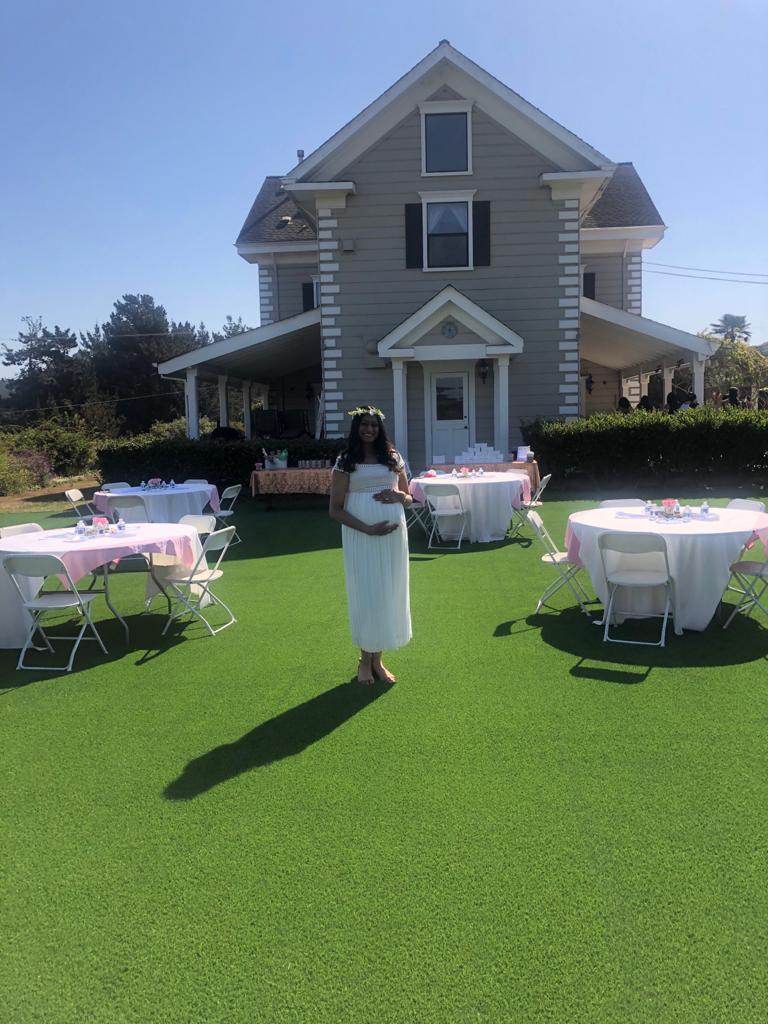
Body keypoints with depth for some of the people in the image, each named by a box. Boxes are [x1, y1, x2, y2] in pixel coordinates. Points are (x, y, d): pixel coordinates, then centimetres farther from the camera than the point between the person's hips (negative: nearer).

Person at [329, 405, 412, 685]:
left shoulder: (393, 457, 10)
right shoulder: (345, 462, -1)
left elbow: (409, 498, 16)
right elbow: (335, 509, -5)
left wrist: (399, 496, -8)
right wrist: (367, 528, -16)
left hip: (393, 534, 4)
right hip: (361, 536, -3)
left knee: (389, 593, 7)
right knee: (365, 594, 1)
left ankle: (378, 660, 21)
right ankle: (365, 660, 18)